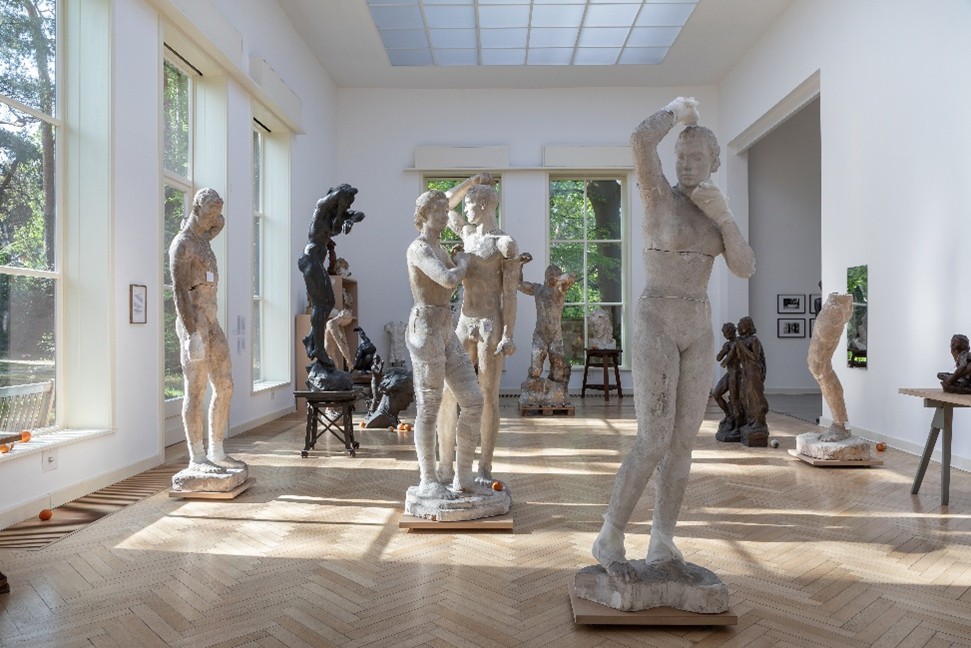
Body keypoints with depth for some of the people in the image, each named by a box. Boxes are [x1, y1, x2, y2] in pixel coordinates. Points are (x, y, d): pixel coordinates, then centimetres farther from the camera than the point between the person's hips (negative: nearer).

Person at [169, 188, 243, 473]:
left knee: (224, 387, 6)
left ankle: (216, 452, 13)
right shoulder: (181, 244, -10)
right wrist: (193, 334, -23)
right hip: (192, 323, -9)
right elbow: (179, 291, -18)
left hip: (211, 322, 9)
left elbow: (220, 221, 44)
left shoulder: (201, 240, 20)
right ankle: (197, 458, 2)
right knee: (196, 391, -6)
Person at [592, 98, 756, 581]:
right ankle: (609, 541, 4)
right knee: (654, 444, -12)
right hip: (655, 327, -7)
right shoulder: (658, 195, -6)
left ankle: (662, 544, 18)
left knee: (682, 442, 5)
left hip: (697, 329, 7)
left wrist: (724, 216, -9)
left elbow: (746, 269, 4)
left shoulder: (715, 211, 14)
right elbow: (640, 139, -25)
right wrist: (676, 111, -3)